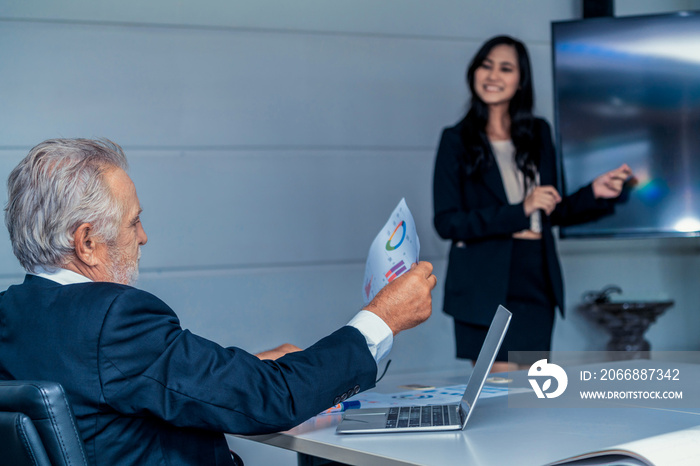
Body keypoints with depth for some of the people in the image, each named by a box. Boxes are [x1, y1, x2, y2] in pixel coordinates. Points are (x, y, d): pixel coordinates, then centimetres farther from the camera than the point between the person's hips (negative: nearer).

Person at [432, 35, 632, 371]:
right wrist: (518, 212, -17)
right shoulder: (457, 140, -2)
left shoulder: (538, 133, 11)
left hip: (535, 287, 4)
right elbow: (446, 222, -10)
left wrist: (594, 192, 1)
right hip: (485, 291, -4)